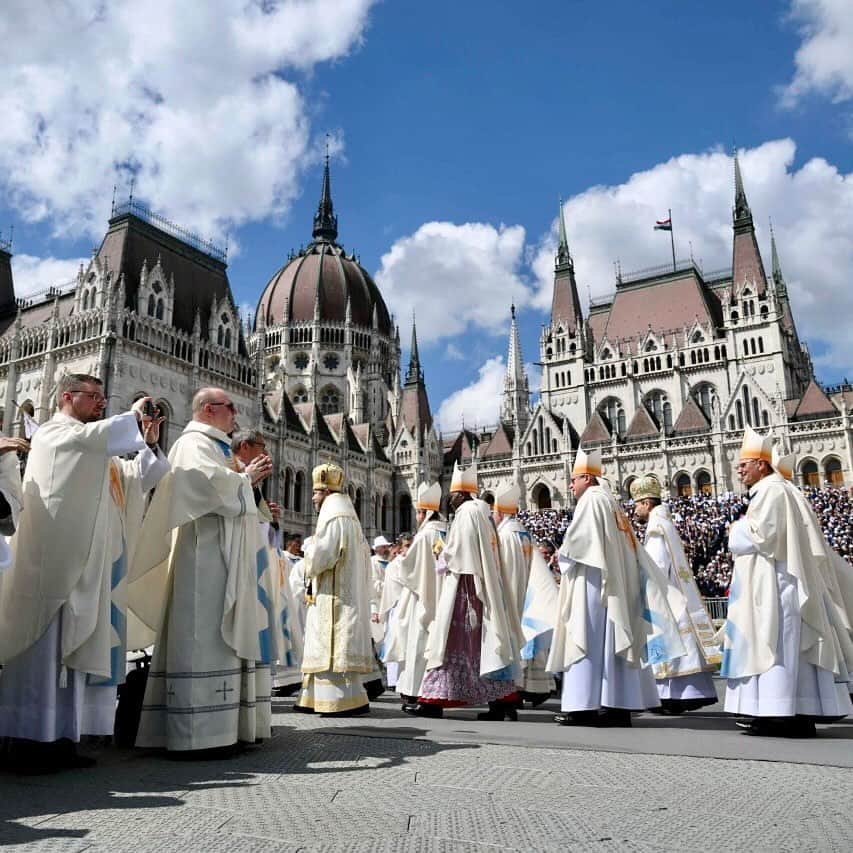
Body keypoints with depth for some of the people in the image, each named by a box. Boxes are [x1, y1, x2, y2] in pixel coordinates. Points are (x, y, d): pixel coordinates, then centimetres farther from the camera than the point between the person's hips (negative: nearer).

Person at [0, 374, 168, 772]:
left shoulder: (94, 451, 24)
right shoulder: (54, 434, -2)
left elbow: (137, 479, 20)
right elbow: (100, 436, -23)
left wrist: (149, 442, 7)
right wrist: (133, 414, -7)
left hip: (89, 568, 9)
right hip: (54, 564, -9)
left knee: (75, 651, 7)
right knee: (45, 650, -7)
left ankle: (61, 739, 11)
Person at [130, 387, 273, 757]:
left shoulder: (212, 447, 24)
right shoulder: (193, 445, -6)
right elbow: (214, 486, -23)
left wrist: (250, 478, 13)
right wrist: (245, 478, -6)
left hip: (221, 561, 10)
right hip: (204, 558, -10)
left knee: (217, 640, 9)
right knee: (202, 639, -11)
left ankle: (219, 727, 12)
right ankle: (196, 735, -9)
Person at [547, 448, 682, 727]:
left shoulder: (591, 500, -7)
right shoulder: (612, 503, 19)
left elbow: (574, 543, -14)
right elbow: (625, 548, 18)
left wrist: (562, 557, 4)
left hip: (592, 581, -9)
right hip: (614, 583, 9)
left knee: (589, 639, -8)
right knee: (611, 639, 6)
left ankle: (584, 706, -9)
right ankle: (618, 705, 5)